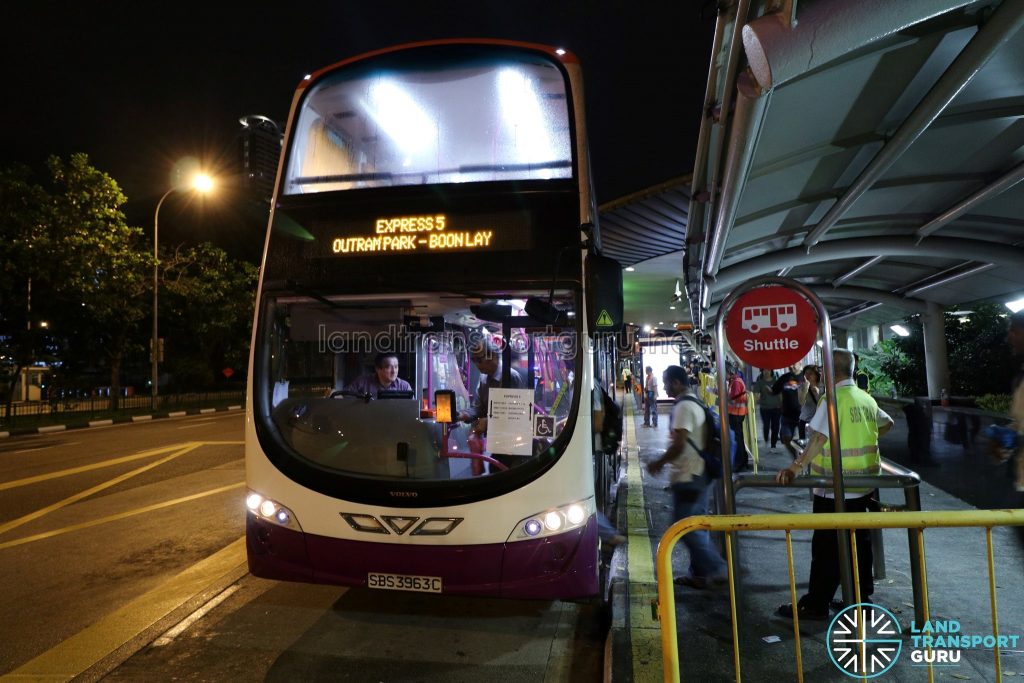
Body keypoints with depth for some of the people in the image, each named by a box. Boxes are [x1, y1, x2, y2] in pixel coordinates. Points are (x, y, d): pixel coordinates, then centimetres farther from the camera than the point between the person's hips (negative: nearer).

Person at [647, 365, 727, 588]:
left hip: (687, 477, -10)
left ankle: (715, 567, 2)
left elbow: (679, 444, -24)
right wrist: (665, 461, 19)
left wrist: (659, 463, -10)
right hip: (700, 473, 10)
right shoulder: (696, 404, 13)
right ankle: (700, 572, 21)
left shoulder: (683, 407, -19)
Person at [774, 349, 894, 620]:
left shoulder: (833, 399, -17)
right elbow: (887, 423, 26)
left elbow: (819, 438, -27)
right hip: (863, 486, 8)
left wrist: (795, 467, -30)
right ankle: (862, 596, 26)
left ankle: (816, 604, 7)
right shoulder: (866, 399, 8)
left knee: (827, 547, -1)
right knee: (860, 541, 16)